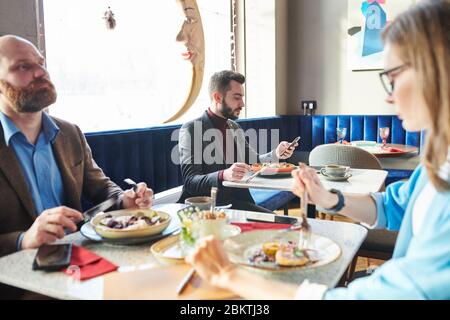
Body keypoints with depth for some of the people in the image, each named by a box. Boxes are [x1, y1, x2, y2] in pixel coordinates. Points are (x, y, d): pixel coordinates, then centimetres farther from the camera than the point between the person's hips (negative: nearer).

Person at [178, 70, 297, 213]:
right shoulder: (191, 130, -9)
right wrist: (224, 175, -34)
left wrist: (276, 154, 5)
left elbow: (252, 161, 25)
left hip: (239, 201, 7)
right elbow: (190, 182, -16)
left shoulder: (235, 127, 14)